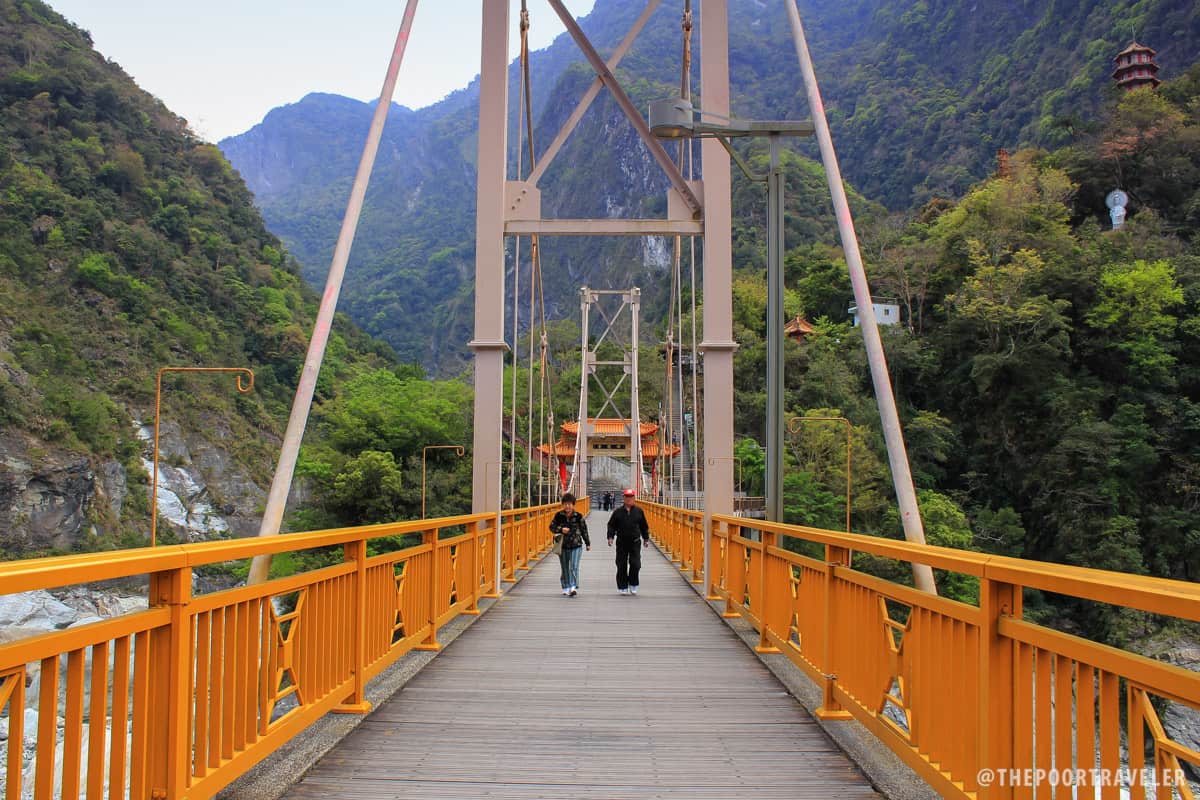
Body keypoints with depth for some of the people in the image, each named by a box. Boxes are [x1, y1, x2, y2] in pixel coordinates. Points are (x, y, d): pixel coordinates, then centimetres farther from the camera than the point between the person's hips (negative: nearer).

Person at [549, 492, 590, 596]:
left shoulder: (578, 516, -5)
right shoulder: (558, 515, -2)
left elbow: (584, 530, 4)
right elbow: (552, 527, 5)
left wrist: (587, 543, 8)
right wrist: (560, 530, -15)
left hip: (576, 546, -2)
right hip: (563, 546, 2)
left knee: (574, 567, -12)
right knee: (565, 569, 10)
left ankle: (573, 587, -15)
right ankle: (566, 588, 21)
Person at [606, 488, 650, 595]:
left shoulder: (639, 512, 5)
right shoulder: (618, 512, 2)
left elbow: (644, 526, 13)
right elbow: (611, 526, 5)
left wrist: (646, 539, 13)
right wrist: (610, 537, -7)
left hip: (635, 542, 0)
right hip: (621, 543, 0)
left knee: (635, 564, -7)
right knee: (622, 566, 3)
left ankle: (633, 585, 13)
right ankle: (623, 587, 14)